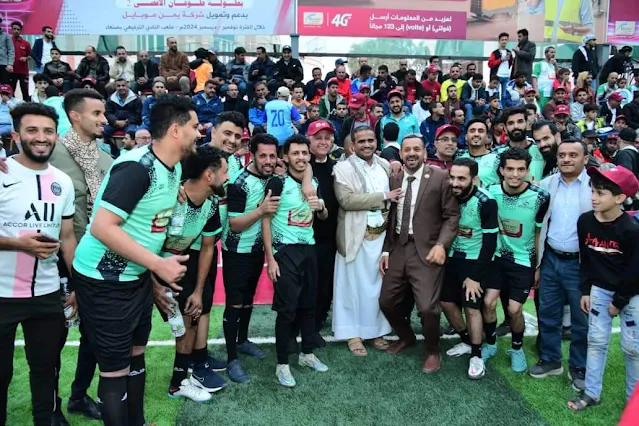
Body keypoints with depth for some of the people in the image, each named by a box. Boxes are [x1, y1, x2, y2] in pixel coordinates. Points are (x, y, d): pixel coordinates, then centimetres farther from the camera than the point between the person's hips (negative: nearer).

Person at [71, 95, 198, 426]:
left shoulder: (174, 168, 3)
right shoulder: (136, 167, -24)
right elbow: (102, 227, -28)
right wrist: (158, 264, -27)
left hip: (138, 277, 9)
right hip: (103, 281, -9)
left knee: (136, 356, 19)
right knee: (115, 369, 2)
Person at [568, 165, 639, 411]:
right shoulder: (585, 221, -8)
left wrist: (618, 302, -10)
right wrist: (585, 291, 3)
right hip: (600, 289, 4)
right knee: (596, 341, 8)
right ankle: (591, 393, 19)